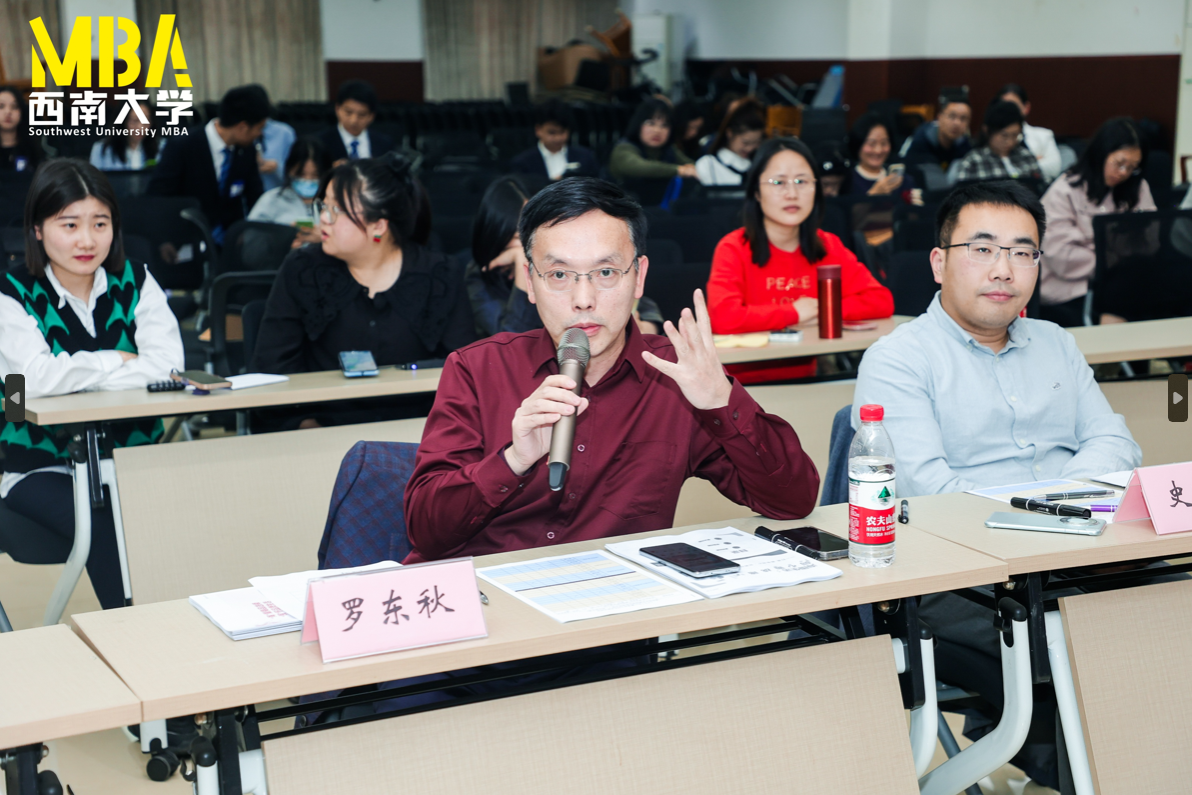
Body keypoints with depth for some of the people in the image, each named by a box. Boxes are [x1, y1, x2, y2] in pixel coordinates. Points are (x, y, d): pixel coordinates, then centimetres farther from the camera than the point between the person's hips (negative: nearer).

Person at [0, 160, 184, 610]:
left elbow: (167, 364, -11)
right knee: (104, 527, -30)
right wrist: (117, 361, -9)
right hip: (42, 469, -2)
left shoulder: (135, 283, 6)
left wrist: (77, 374, -15)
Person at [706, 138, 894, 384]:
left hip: (806, 380, 4)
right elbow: (722, 317, -25)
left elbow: (882, 301, 6)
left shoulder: (828, 246, 9)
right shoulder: (734, 248, -7)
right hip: (745, 383, -4)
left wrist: (822, 310, -7)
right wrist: (794, 313, -12)